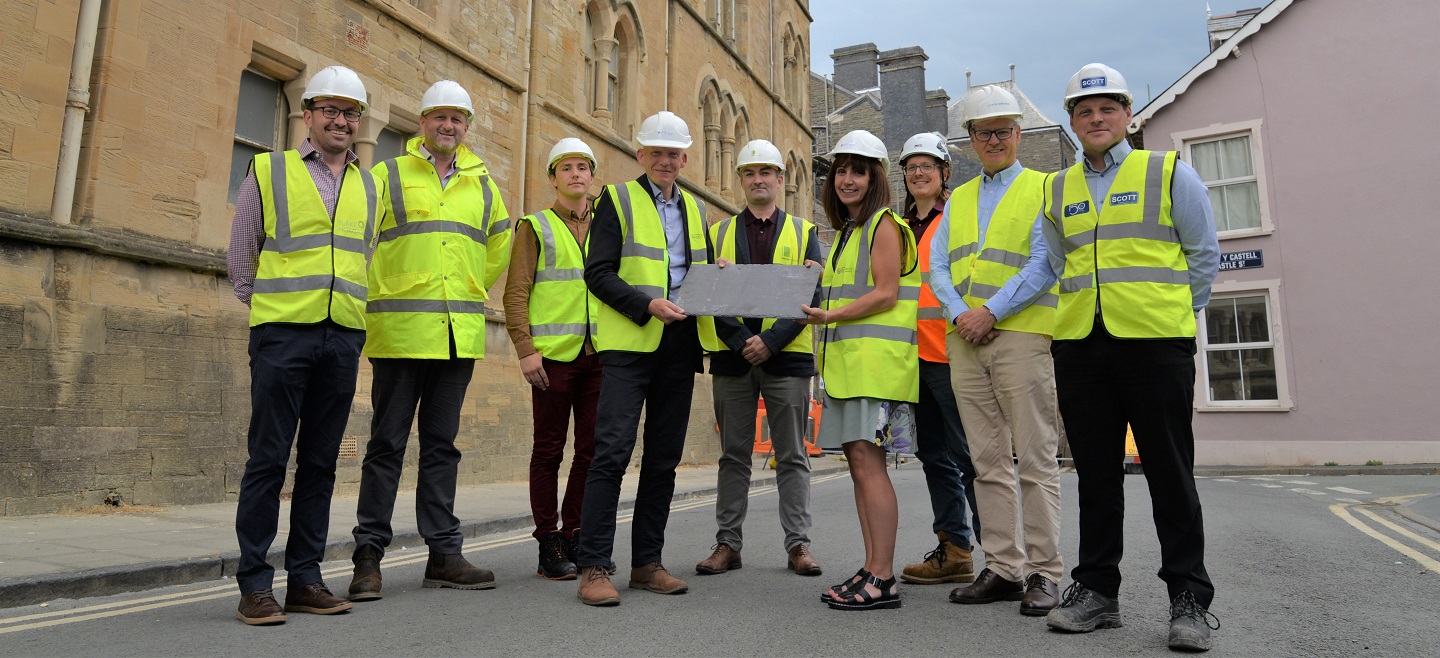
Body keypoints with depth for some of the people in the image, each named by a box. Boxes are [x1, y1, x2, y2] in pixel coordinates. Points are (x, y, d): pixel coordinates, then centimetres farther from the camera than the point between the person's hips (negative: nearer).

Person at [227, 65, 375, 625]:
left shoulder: (368, 186, 15)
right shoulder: (268, 171, 6)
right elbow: (241, 254, 9)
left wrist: (353, 312, 13)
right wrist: (266, 309, 7)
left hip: (344, 338, 4)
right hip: (283, 333, -3)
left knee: (320, 461, 7)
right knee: (268, 459, -2)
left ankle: (305, 578, 15)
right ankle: (254, 584, 7)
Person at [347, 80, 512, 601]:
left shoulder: (483, 186, 15)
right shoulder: (388, 175, 4)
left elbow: (499, 249, 27)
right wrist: (376, 297, -3)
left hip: (459, 336, 4)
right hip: (400, 332, -4)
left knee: (441, 444, 9)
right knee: (387, 444, 0)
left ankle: (443, 552, 15)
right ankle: (368, 554, 10)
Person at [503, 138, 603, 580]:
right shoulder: (535, 227, 6)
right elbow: (516, 293, -1)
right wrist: (525, 349, -11)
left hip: (598, 356, 4)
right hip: (552, 356, -4)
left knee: (592, 450, 5)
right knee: (549, 451, 2)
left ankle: (573, 537, 19)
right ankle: (548, 547, 10)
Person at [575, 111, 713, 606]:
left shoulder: (694, 208, 20)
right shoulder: (617, 199, 4)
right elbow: (598, 273, -5)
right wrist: (646, 305, -18)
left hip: (679, 345, 6)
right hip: (630, 342, -5)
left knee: (664, 457, 8)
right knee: (612, 451, -11)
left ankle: (647, 563, 17)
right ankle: (594, 568, -5)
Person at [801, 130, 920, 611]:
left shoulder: (884, 224, -3)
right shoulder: (848, 231, 25)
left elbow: (885, 294, -12)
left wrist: (830, 315, -18)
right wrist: (820, 312, 14)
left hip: (877, 356, -9)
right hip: (847, 360, 9)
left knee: (866, 459, -13)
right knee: (858, 462, 6)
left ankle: (883, 579, -9)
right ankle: (871, 569, 11)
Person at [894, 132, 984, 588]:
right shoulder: (901, 227, 20)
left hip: (950, 351, -7)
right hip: (913, 354, 7)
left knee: (968, 456, -6)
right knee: (934, 456, 11)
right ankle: (954, 551, 20)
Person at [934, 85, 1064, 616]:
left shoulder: (1043, 189, 6)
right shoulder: (958, 200, 21)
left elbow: (1043, 263, -7)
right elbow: (938, 266, 12)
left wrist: (990, 311, -14)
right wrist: (958, 314, -6)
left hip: (1021, 335, -5)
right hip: (964, 340, 5)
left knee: (1035, 461, -4)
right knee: (989, 462, 7)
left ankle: (1043, 573, 5)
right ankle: (1004, 569, 14)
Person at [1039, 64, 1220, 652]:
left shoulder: (1169, 172, 6)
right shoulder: (1057, 190, 15)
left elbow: (1204, 254, 8)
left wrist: (1172, 314, 7)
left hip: (1156, 344, -3)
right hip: (1078, 345, 4)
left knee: (1170, 474, 1)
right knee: (1095, 473, 8)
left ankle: (1189, 598, 12)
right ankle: (1095, 589, 17)